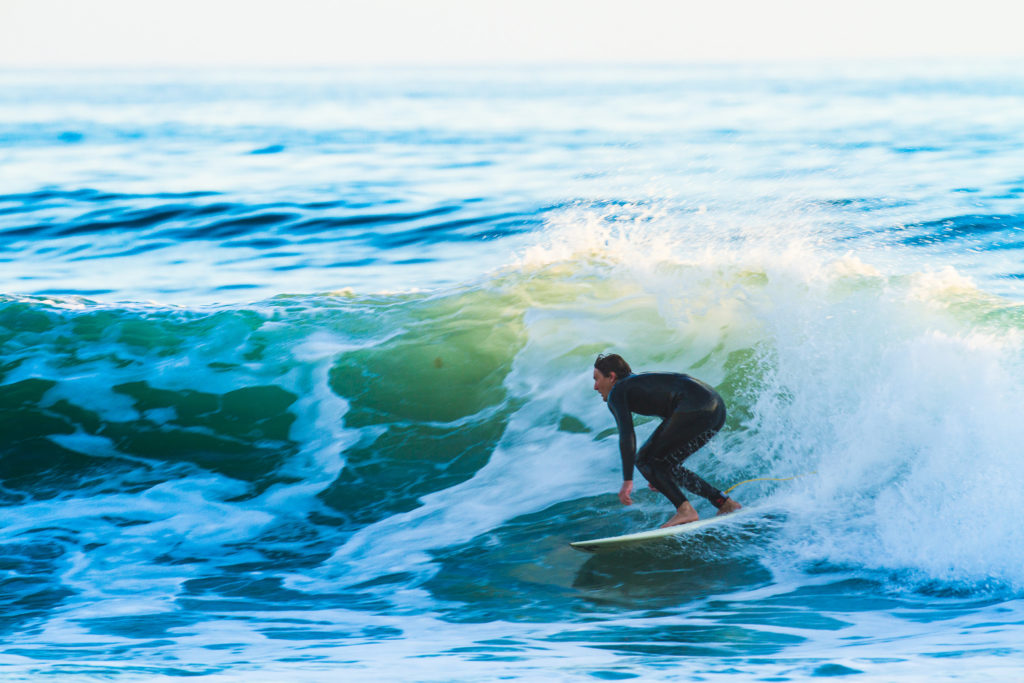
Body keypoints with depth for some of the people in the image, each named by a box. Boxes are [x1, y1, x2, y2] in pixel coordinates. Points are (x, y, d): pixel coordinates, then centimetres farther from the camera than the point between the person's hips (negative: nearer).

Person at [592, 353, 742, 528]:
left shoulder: (617, 392, 6)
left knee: (644, 459, 1)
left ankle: (685, 510, -12)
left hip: (694, 408, -9)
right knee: (666, 465, 18)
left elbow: (627, 435, -10)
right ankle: (726, 503, 15)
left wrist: (627, 480, -14)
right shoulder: (640, 382, 32)